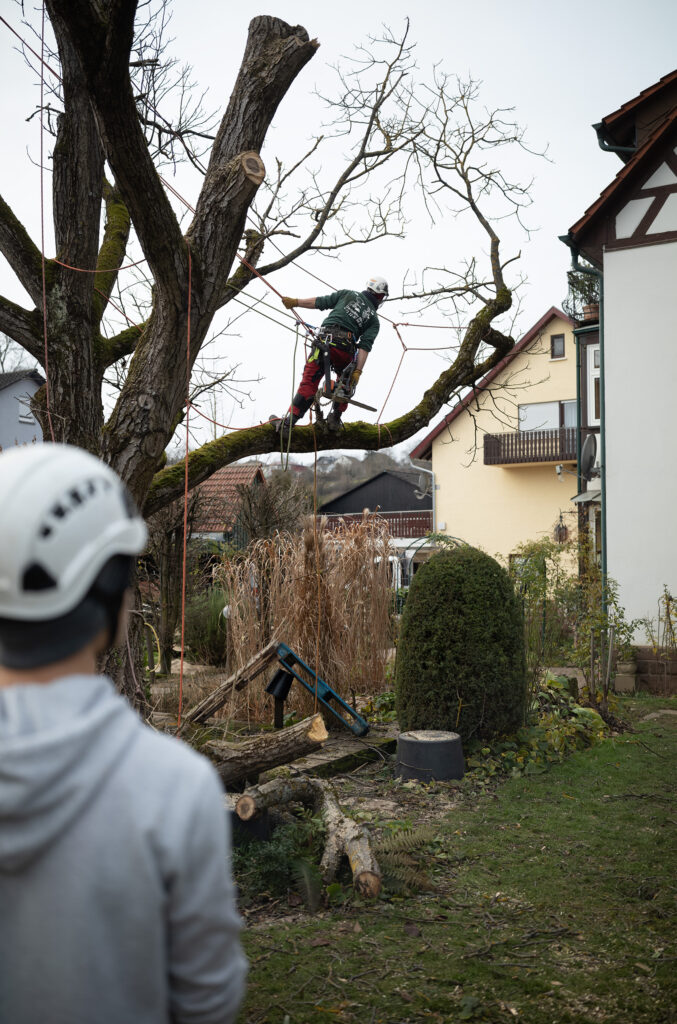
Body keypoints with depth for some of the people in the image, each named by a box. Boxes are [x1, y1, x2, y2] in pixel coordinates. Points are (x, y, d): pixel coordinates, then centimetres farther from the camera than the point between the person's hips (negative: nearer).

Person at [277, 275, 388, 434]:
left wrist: (294, 302, 18)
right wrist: (358, 371, -5)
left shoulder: (349, 294, 20)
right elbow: (365, 346, 1)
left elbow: (321, 302, 12)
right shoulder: (374, 320, 16)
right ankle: (335, 418, 24)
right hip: (346, 349, 0)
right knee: (347, 384, 28)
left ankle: (288, 423, -10)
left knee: (308, 383, -2)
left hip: (325, 339, 0)